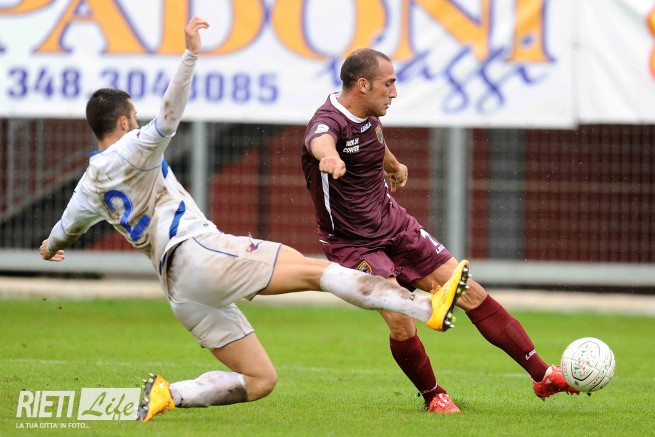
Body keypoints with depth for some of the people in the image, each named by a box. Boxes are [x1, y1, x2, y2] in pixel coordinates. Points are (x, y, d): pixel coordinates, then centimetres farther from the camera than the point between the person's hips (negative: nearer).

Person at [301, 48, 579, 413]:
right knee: (400, 323, -23)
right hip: (352, 243, -7)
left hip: (394, 225, 7)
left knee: (471, 294, 1)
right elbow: (320, 140, -51)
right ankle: (433, 396, 6)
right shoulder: (329, 120, -25)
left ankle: (542, 375, 7)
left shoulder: (369, 116, 1)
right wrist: (330, 156, -77)